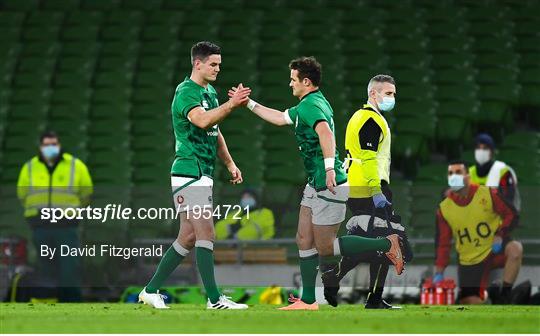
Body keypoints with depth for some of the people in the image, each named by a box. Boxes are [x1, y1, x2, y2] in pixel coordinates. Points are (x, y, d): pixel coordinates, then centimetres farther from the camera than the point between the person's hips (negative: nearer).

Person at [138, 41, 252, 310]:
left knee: (188, 237, 9)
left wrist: (229, 164, 21)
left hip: (203, 173, 10)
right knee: (206, 233, -12)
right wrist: (231, 105, -33)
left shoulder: (210, 92, 18)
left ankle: (151, 290, 14)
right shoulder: (186, 92, -12)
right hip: (189, 171, -10)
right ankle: (214, 299, -12)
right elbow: (203, 121, -31)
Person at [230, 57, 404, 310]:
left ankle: (387, 244, -2)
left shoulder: (310, 105, -18)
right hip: (316, 185, 10)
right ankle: (308, 301, 13)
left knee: (325, 247, -6)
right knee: (304, 240, 10)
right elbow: (280, 118, 29)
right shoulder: (307, 105, 14)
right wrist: (249, 103, 31)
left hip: (330, 186, -10)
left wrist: (329, 167, -47)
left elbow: (325, 132, -37)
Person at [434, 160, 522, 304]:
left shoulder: (488, 194, -9)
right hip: (469, 261, 2)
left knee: (515, 250, -34)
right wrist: (439, 273, -7)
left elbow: (511, 215, -3)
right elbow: (442, 243, 1)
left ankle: (504, 296, -24)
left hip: (494, 249, -2)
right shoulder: (444, 209, -3)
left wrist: (499, 236, -19)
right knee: (470, 305, -5)